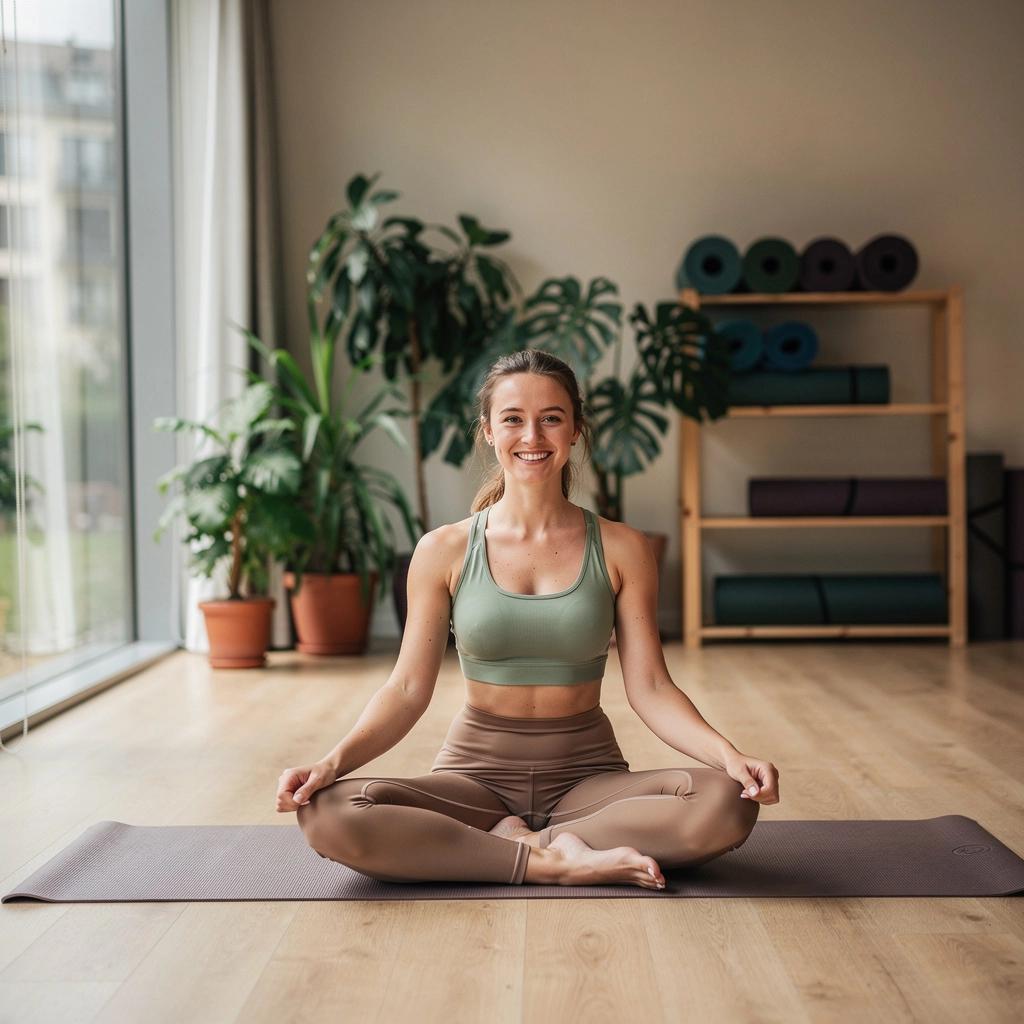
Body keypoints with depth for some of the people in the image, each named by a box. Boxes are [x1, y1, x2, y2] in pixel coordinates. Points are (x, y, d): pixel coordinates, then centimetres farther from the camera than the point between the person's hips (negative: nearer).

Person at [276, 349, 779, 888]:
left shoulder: (621, 549, 1)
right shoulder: (444, 551, 0)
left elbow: (649, 688, -3)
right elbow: (408, 689, -2)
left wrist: (728, 754, -21)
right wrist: (335, 760, -20)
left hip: (588, 776, 1)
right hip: (478, 771, 0)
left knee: (728, 803, -29)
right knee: (326, 813, -29)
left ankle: (511, 842, -18)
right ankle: (552, 862, -21)